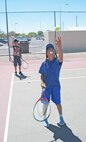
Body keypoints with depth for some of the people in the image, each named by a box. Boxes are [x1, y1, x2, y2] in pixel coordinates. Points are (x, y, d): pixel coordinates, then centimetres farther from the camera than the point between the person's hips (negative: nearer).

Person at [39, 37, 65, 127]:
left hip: (55, 86, -1)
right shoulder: (44, 63, -4)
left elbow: (61, 56, -36)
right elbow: (42, 75, 5)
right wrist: (42, 82, -15)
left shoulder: (57, 61, -12)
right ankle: (45, 118, 33)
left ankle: (61, 118, 34)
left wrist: (59, 46, -54)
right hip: (46, 87, 2)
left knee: (58, 103, 11)